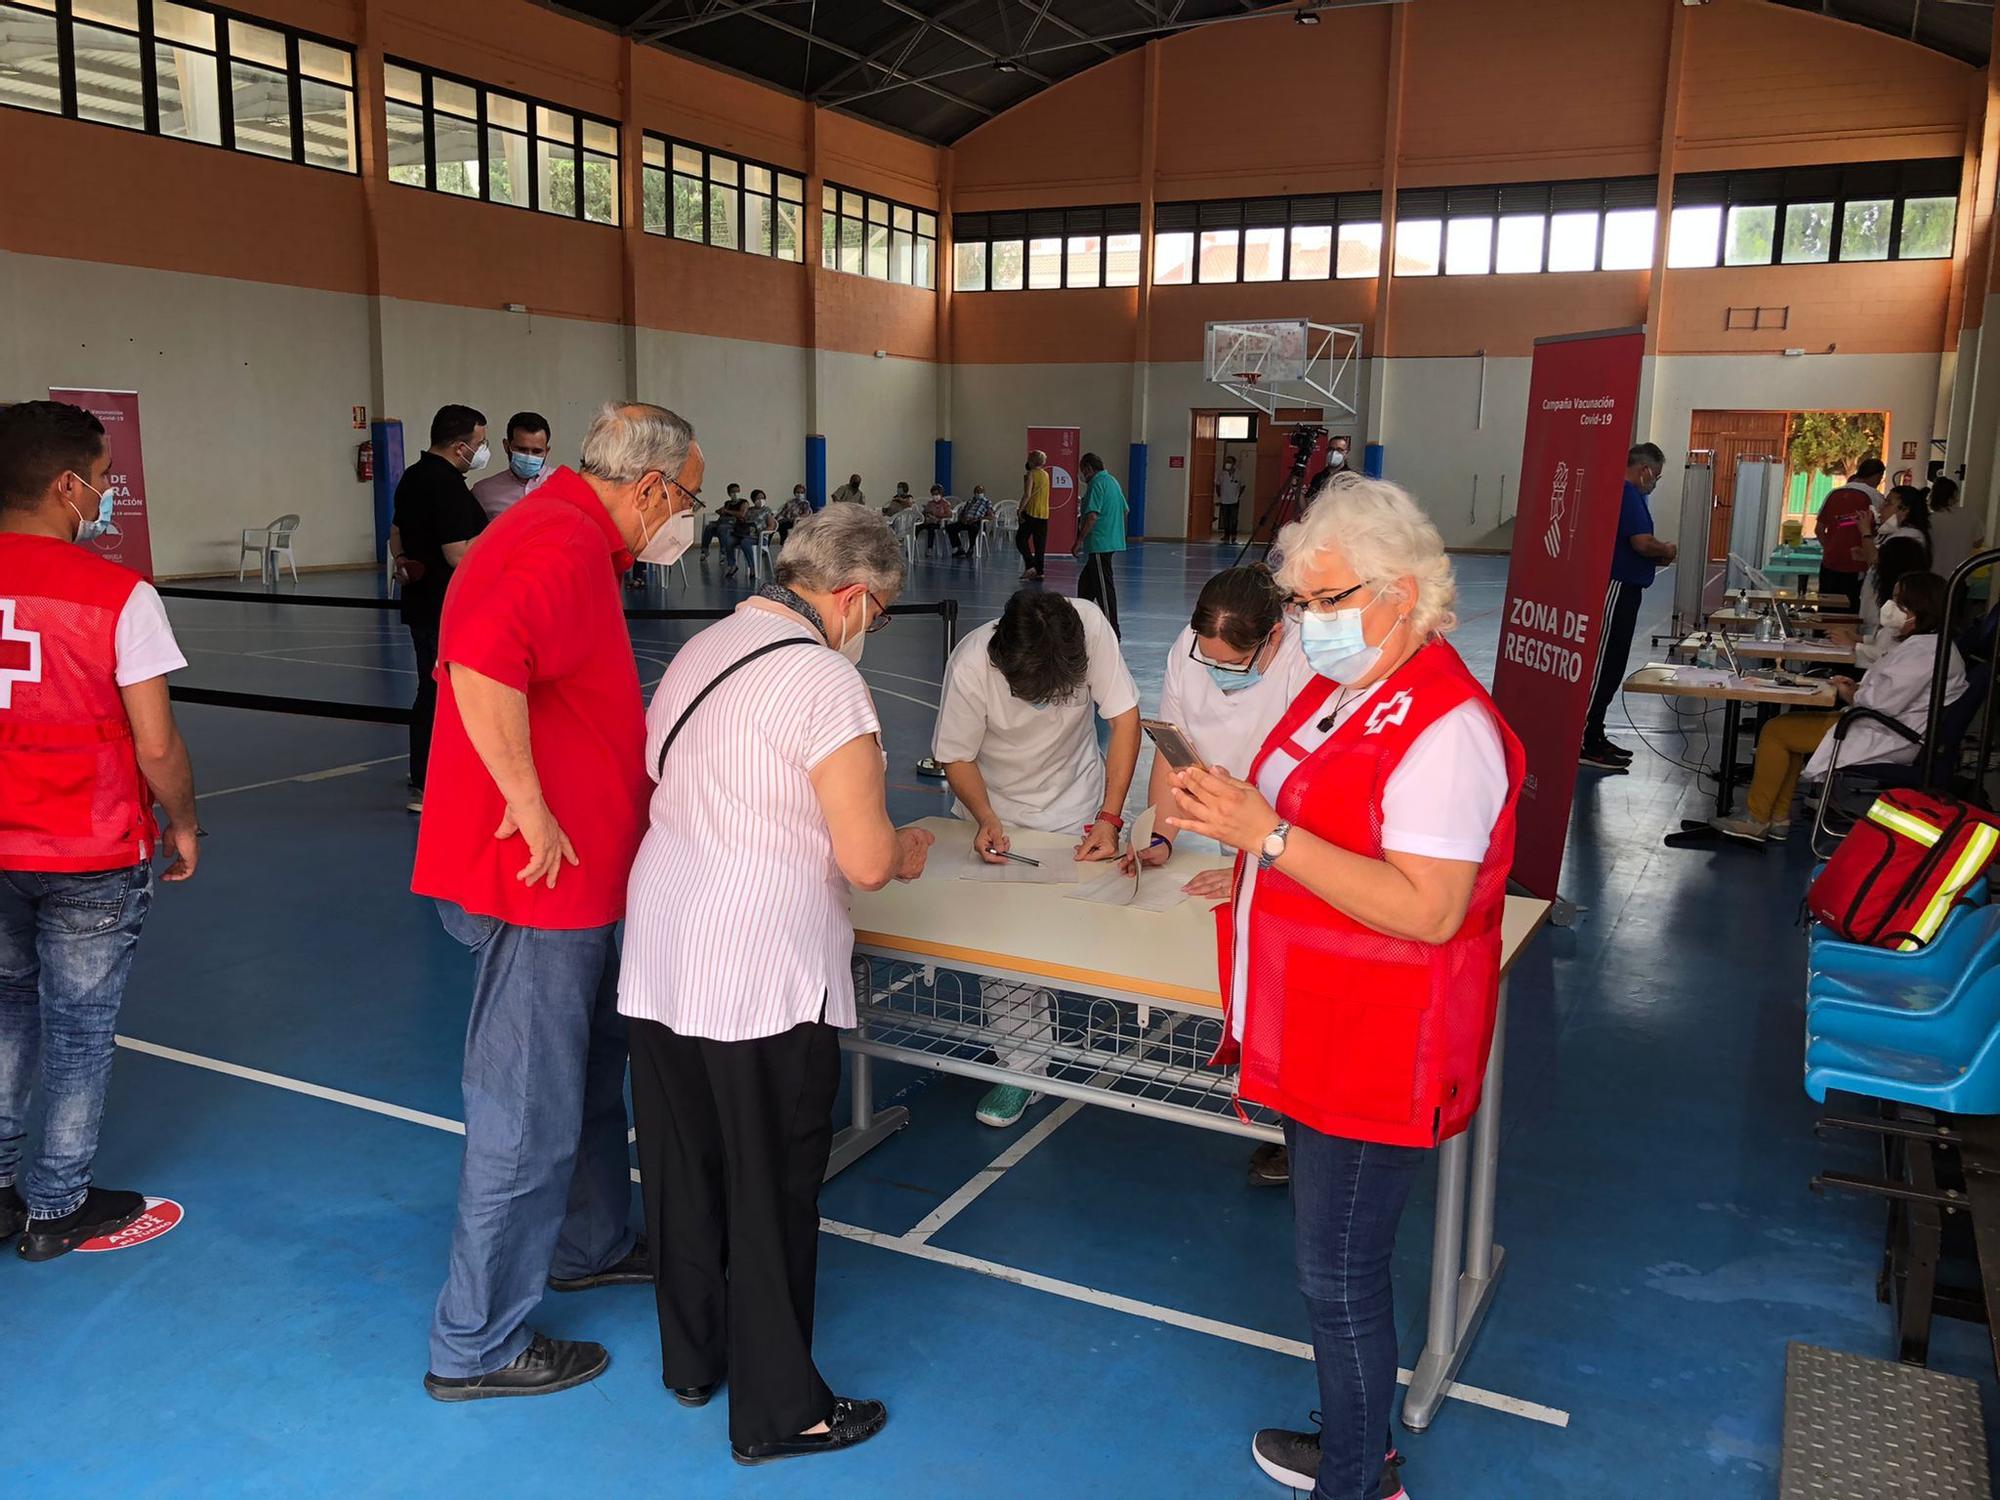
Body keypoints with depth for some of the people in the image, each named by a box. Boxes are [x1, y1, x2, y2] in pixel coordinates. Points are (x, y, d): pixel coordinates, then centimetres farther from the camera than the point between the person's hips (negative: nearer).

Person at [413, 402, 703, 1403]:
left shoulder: (563, 533, 14)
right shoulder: (564, 546, -20)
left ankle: (589, 1245, 45)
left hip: (569, 876, 11)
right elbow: (482, 662, -37)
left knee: (590, 1069, 25)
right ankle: (478, 1346, 18)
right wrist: (532, 810, -29)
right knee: (528, 1113, 2)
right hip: (541, 878, -11)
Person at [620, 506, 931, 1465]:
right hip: (763, 984, -8)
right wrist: (907, 850, 5)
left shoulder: (700, 650, 9)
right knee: (771, 1190, 6)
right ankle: (778, 1412, 21)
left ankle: (692, 1358, 38)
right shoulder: (824, 681, -15)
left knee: (683, 1168, 19)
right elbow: (866, 861, -17)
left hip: (657, 961, 8)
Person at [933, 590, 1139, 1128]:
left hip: (1078, 805, 1)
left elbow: (1124, 718, -21)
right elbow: (957, 758, -16)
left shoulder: (1090, 625, -29)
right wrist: (987, 819, -33)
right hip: (998, 811, -1)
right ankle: (1022, 1068, 4)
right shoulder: (970, 666, -32)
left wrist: (1109, 817, -24)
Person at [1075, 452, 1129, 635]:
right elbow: (1124, 510, 23)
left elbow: (1092, 516, -22)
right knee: (1086, 582, 18)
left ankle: (1112, 631, -3)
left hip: (1100, 543, -10)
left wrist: (1080, 540, -17)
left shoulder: (1097, 484, -14)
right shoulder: (1113, 482, 16)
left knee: (1104, 587, -6)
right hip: (1113, 540, 10)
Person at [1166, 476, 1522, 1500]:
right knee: (1335, 1261, 22)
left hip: (1378, 1058, -10)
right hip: (1317, 1036, 10)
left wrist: (1268, 835, -31)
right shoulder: (1339, 693, 9)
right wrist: (1251, 870, 10)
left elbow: (1427, 910, -29)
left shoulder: (1445, 725, -22)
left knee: (1339, 1275, 4)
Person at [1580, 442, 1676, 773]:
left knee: (1609, 668, 14)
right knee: (1604, 667, -8)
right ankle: (1587, 745, -7)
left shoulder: (1628, 494, 18)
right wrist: (1667, 551, -3)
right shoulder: (1628, 495, -15)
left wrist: (1656, 556, 14)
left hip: (1620, 589, 11)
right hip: (1617, 589, -11)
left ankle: (1593, 736, 20)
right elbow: (1642, 543, -22)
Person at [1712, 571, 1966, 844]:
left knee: (1776, 731, -8)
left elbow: (1885, 703, -26)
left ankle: (1756, 820, 1)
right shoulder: (1919, 643, 13)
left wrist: (1852, 696, -6)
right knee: (1785, 725, 14)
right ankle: (1777, 818, 10)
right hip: (1887, 731, 11)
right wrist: (1859, 688, 5)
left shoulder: (1923, 650, -22)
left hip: (1889, 739, -11)